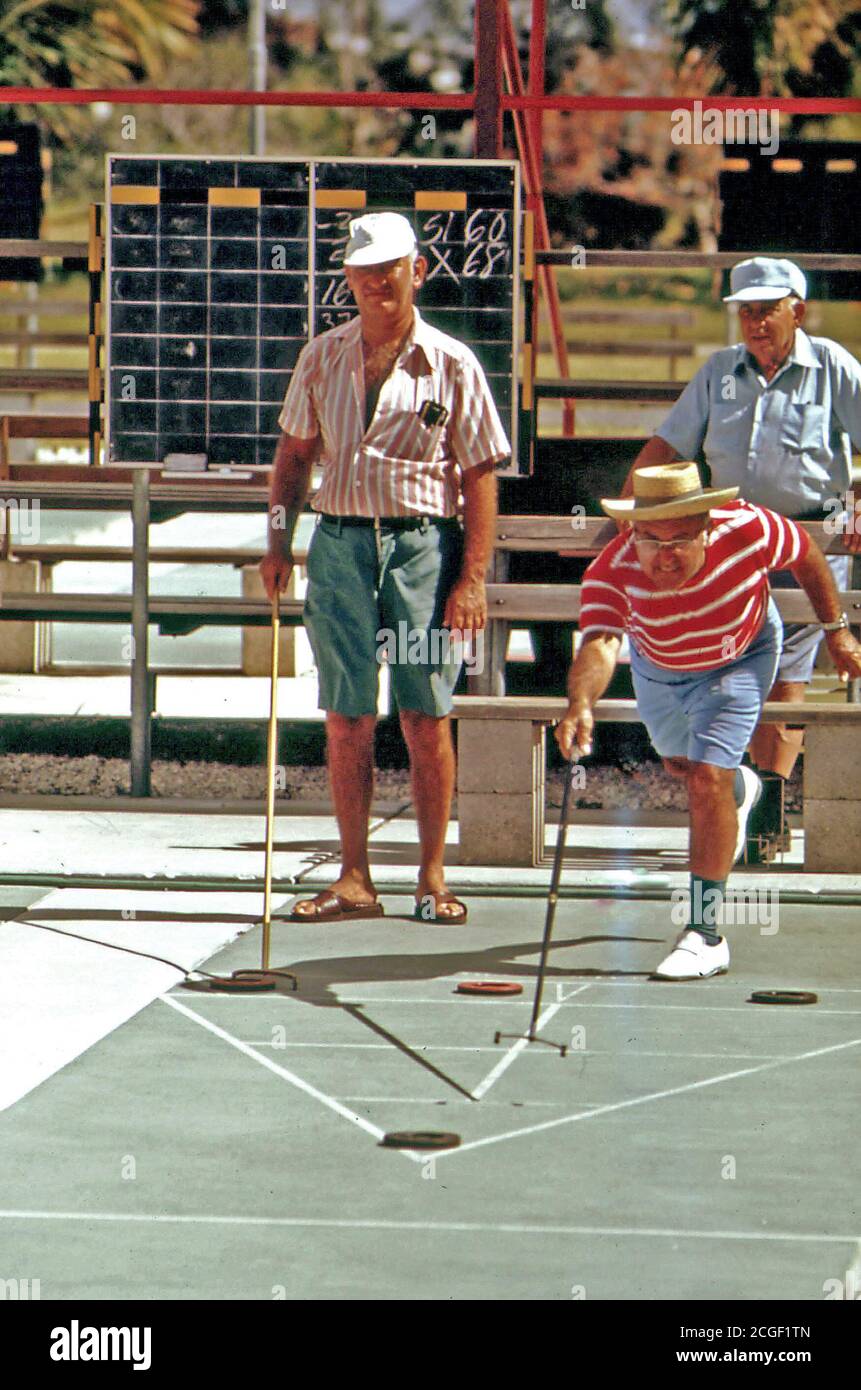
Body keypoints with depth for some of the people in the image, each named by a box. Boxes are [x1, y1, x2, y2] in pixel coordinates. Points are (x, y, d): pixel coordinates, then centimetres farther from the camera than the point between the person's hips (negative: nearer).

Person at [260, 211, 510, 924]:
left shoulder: (452, 364, -1)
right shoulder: (323, 357, 8)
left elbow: (479, 475, -2)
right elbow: (294, 451, 18)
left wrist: (474, 578, -8)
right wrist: (279, 542, 9)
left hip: (425, 545, -3)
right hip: (340, 544, 3)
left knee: (426, 717, -1)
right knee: (347, 718, 4)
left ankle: (433, 877, 8)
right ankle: (354, 879, 10)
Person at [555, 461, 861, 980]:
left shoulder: (747, 530, -36)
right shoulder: (611, 574, -39)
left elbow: (807, 556, -14)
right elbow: (599, 645, -55)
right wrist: (581, 704, -75)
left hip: (739, 660, -3)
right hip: (656, 667, 3)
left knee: (706, 779, -19)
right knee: (680, 763, 27)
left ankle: (706, 933, -13)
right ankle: (740, 789, 65)